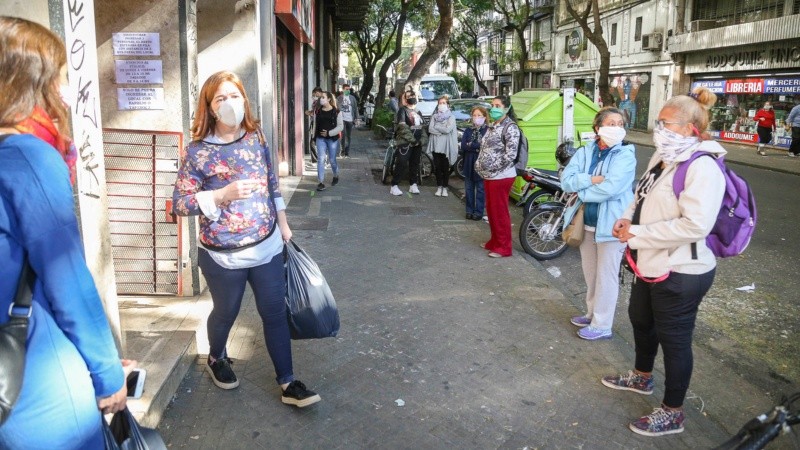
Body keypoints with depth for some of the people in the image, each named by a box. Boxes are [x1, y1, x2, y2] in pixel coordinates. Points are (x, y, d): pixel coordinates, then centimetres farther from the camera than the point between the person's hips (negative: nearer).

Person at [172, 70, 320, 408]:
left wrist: (283, 224, 13)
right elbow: (179, 203, -13)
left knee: (275, 312, 8)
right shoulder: (198, 151, -12)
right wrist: (223, 194, -25)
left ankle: (288, 383, 20)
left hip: (267, 246, 4)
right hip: (224, 255, -3)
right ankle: (216, 359, 49)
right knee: (226, 313, 17)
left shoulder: (257, 138, 1)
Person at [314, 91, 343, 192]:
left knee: (332, 160, 7)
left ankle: (336, 176, 35)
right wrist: (314, 136, 6)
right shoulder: (318, 111, 5)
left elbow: (340, 126, -8)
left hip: (332, 139, -2)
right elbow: (316, 124, 10)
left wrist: (329, 133, -16)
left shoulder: (336, 112, -6)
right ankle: (321, 182, -5)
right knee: (320, 159, -6)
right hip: (320, 138, 2)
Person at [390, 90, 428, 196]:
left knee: (415, 164, 11)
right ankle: (394, 186, -7)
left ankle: (413, 185, 21)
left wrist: (423, 139, -2)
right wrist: (412, 139, -20)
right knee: (401, 164, -10)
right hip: (405, 142, -7)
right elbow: (403, 127, -15)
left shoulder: (417, 112, 19)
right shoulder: (402, 111, -4)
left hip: (417, 143, 7)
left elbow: (422, 127, 15)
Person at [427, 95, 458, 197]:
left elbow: (448, 129, -13)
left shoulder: (451, 117, 2)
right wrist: (441, 131, -13)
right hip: (436, 144, 2)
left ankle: (445, 187, 10)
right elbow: (430, 129, -2)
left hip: (446, 145, -2)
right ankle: (439, 187, 13)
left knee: (445, 167, 2)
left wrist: (436, 127, -4)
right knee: (437, 167, 4)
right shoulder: (434, 116, 10)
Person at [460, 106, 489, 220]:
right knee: (469, 188, 9)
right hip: (469, 163, 4)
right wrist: (477, 146, -14)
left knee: (480, 188, 2)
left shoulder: (488, 130, -4)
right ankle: (469, 211, 19)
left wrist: (470, 145, -11)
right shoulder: (468, 130, 9)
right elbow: (463, 146, -2)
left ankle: (478, 212, 10)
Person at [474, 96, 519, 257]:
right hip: (489, 176, 9)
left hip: (501, 176, -9)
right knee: (491, 210, 16)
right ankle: (495, 241, 30)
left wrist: (494, 168, -16)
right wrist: (480, 165, 9)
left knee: (500, 212, -3)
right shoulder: (492, 126, 15)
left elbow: (510, 154, -19)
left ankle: (504, 247, 7)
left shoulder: (510, 127, -12)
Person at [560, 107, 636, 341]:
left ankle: (602, 325, 14)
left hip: (611, 223, -6)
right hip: (587, 221, 6)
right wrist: (591, 180, -20)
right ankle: (593, 314, 37)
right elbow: (566, 180, -6)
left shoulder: (626, 154, -10)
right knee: (590, 273, 19)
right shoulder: (584, 152, 5)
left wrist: (581, 189, -10)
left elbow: (611, 187, -23)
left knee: (606, 275, 2)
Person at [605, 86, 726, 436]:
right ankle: (642, 377, 51)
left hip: (680, 273, -10)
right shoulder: (662, 158, 7)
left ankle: (672, 413, 24)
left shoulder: (702, 167, -23)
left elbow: (695, 224, -31)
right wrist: (628, 218, -2)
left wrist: (637, 234, -25)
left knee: (674, 340, 5)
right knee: (640, 320, 26)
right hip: (652, 264, 10)